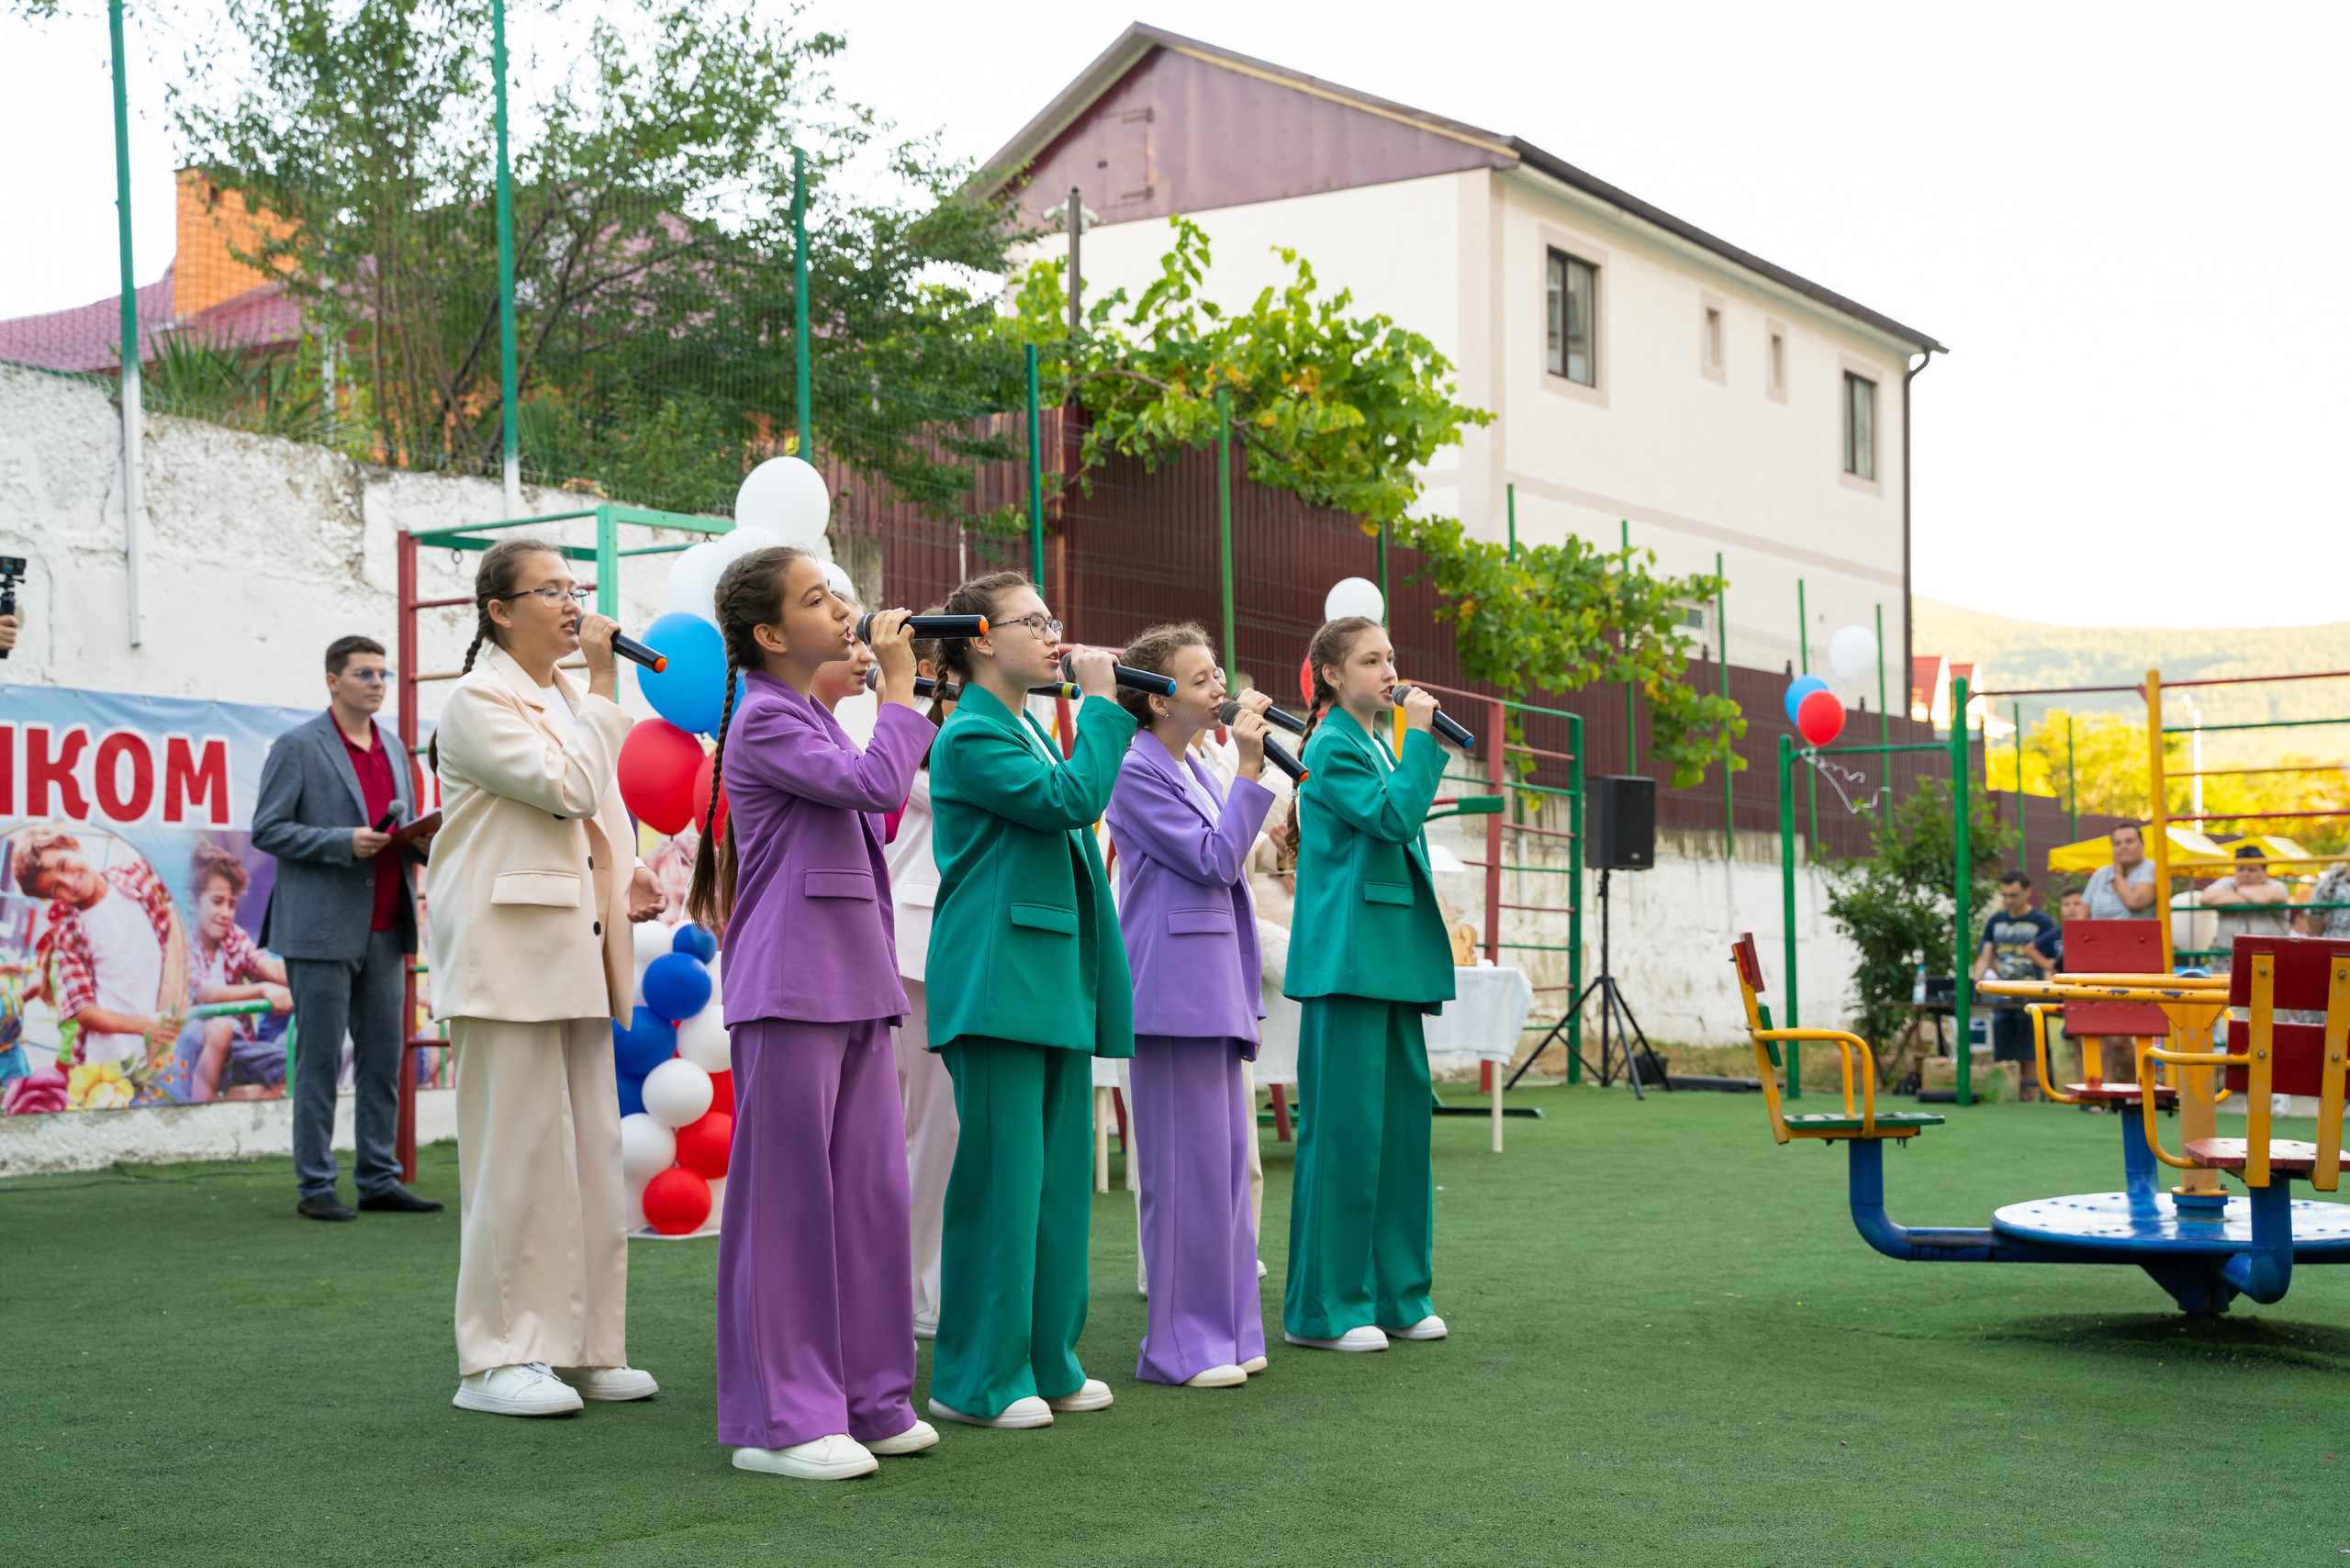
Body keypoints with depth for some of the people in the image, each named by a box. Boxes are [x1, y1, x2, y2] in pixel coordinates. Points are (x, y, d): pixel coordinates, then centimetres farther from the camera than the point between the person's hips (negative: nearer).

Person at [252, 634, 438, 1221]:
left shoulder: (394, 748, 17)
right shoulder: (298, 747, -3)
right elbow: (267, 830, -8)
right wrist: (343, 842, -17)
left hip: (385, 931, 6)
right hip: (322, 930, -6)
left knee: (383, 1058, 6)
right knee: (320, 1061, -2)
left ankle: (379, 1180, 12)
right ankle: (315, 1187, 3)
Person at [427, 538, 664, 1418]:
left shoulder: (567, 700, 20)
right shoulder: (477, 700, -6)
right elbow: (566, 788, -18)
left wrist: (624, 883, 9)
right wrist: (603, 683, -13)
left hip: (577, 956, 9)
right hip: (508, 955, -8)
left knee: (591, 1149, 8)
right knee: (520, 1149, -7)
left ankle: (583, 1347, 15)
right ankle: (499, 1359, 0)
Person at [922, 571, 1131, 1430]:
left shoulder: (1028, 732, 20)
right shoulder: (969, 736, -10)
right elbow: (1071, 800, -20)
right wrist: (1102, 704, -12)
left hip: (1055, 987, 10)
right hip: (997, 986, -9)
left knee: (1060, 1179, 11)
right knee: (1002, 1179, -7)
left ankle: (1046, 1362, 19)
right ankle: (977, 1379, 1)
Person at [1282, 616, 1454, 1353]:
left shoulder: (1377, 746, 19)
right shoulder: (1332, 748, -9)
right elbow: (1392, 817, -21)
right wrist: (1420, 738, -13)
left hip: (1392, 962, 9)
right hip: (1348, 960, -9)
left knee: (1403, 1120, 10)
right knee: (1344, 1126, -7)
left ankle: (1394, 1294, 18)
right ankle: (1323, 1308, 0)